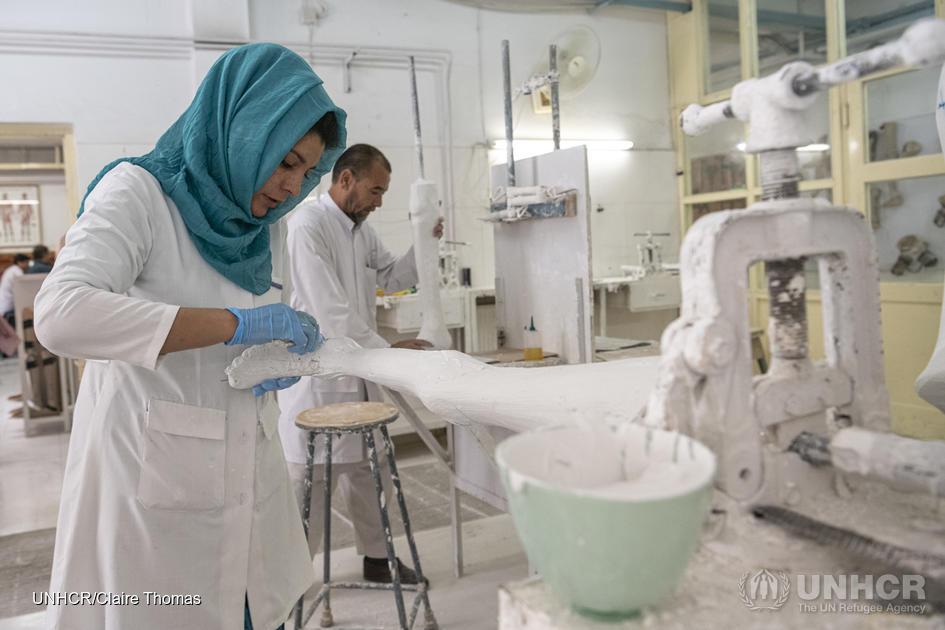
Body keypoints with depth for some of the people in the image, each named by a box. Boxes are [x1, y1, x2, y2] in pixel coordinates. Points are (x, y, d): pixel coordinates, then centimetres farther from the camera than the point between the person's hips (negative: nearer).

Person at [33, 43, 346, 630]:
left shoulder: (264, 227, 11)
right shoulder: (138, 191, -10)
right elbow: (60, 315, -25)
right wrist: (234, 324, -27)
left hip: (248, 471, 6)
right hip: (157, 476, -6)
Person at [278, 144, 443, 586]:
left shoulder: (361, 229, 9)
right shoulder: (308, 226, -19)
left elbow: (392, 278, 19)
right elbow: (330, 311, -24)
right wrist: (385, 351, -21)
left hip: (358, 371, 9)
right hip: (317, 377, -8)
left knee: (368, 468, 16)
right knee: (310, 479, 1)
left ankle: (376, 557, 31)